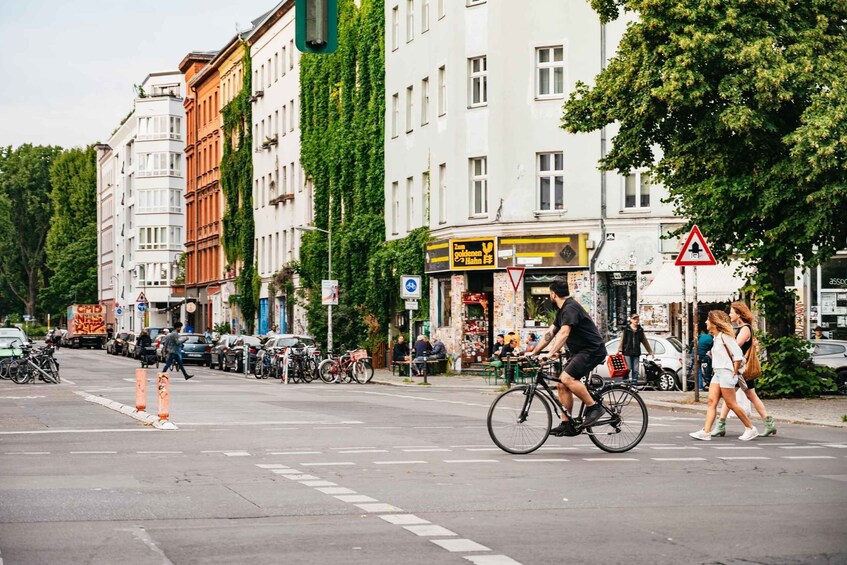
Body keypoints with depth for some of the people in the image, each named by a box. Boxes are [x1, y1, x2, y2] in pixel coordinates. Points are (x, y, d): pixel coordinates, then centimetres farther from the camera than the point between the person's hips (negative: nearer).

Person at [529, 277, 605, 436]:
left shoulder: (571, 308, -17)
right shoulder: (562, 310, 17)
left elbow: (563, 333, -29)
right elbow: (549, 334, 18)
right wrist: (534, 353, 12)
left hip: (593, 350, -10)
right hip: (580, 351, 10)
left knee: (567, 378, -25)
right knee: (562, 384, 3)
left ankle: (593, 407, -13)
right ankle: (567, 425, 5)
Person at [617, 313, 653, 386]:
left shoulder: (640, 330, 11)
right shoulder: (626, 329, 3)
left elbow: (645, 341, 17)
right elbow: (622, 340, 0)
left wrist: (650, 351, 18)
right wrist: (619, 350, -8)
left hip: (636, 353, 3)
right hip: (627, 353, -3)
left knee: (635, 370, 2)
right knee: (628, 369, -5)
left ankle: (634, 384, 7)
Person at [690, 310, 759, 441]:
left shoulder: (724, 336, -14)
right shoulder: (716, 337, 14)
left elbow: (738, 354, -17)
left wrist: (734, 371, -13)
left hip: (726, 373, -9)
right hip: (717, 373, 9)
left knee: (731, 404, -5)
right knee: (712, 401, 0)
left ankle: (751, 429, 6)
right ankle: (706, 432, -6)